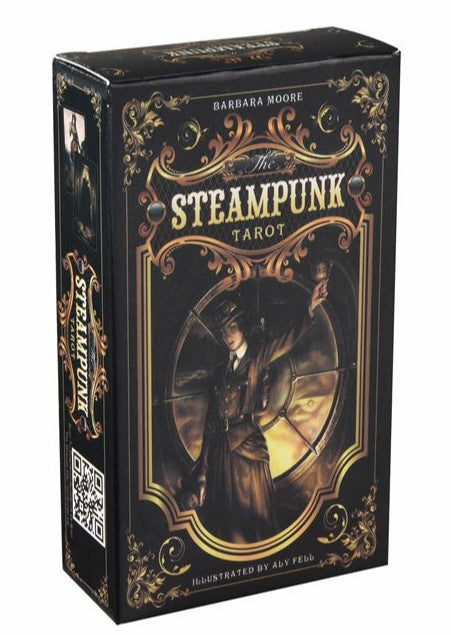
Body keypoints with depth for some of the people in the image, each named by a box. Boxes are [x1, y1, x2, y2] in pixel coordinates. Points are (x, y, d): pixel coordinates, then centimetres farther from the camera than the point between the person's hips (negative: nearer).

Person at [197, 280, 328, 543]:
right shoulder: (221, 372, 17)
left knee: (254, 519, -5)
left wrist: (310, 311, -33)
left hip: (248, 447, -5)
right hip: (221, 452, 5)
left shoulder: (257, 359, 5)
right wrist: (203, 476, 11)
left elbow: (288, 341, -14)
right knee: (225, 522, 5)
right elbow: (210, 425, 15)